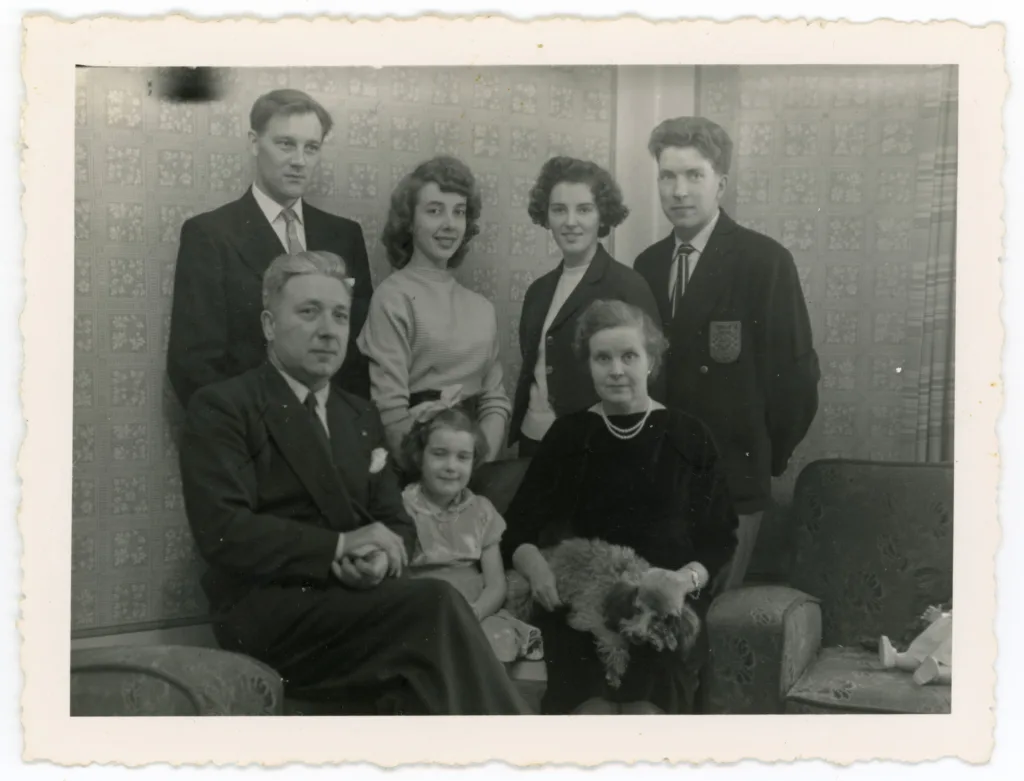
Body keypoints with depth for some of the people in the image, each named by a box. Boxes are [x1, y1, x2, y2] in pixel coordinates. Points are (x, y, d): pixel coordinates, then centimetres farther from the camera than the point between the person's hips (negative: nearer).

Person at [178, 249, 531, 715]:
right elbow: (222, 530, -12)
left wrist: (382, 558, -8)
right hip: (270, 611, -5)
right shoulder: (222, 408, 0)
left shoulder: (361, 417, 22)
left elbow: (395, 521, 17)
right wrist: (340, 546, -16)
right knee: (436, 605, -29)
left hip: (353, 602, 6)